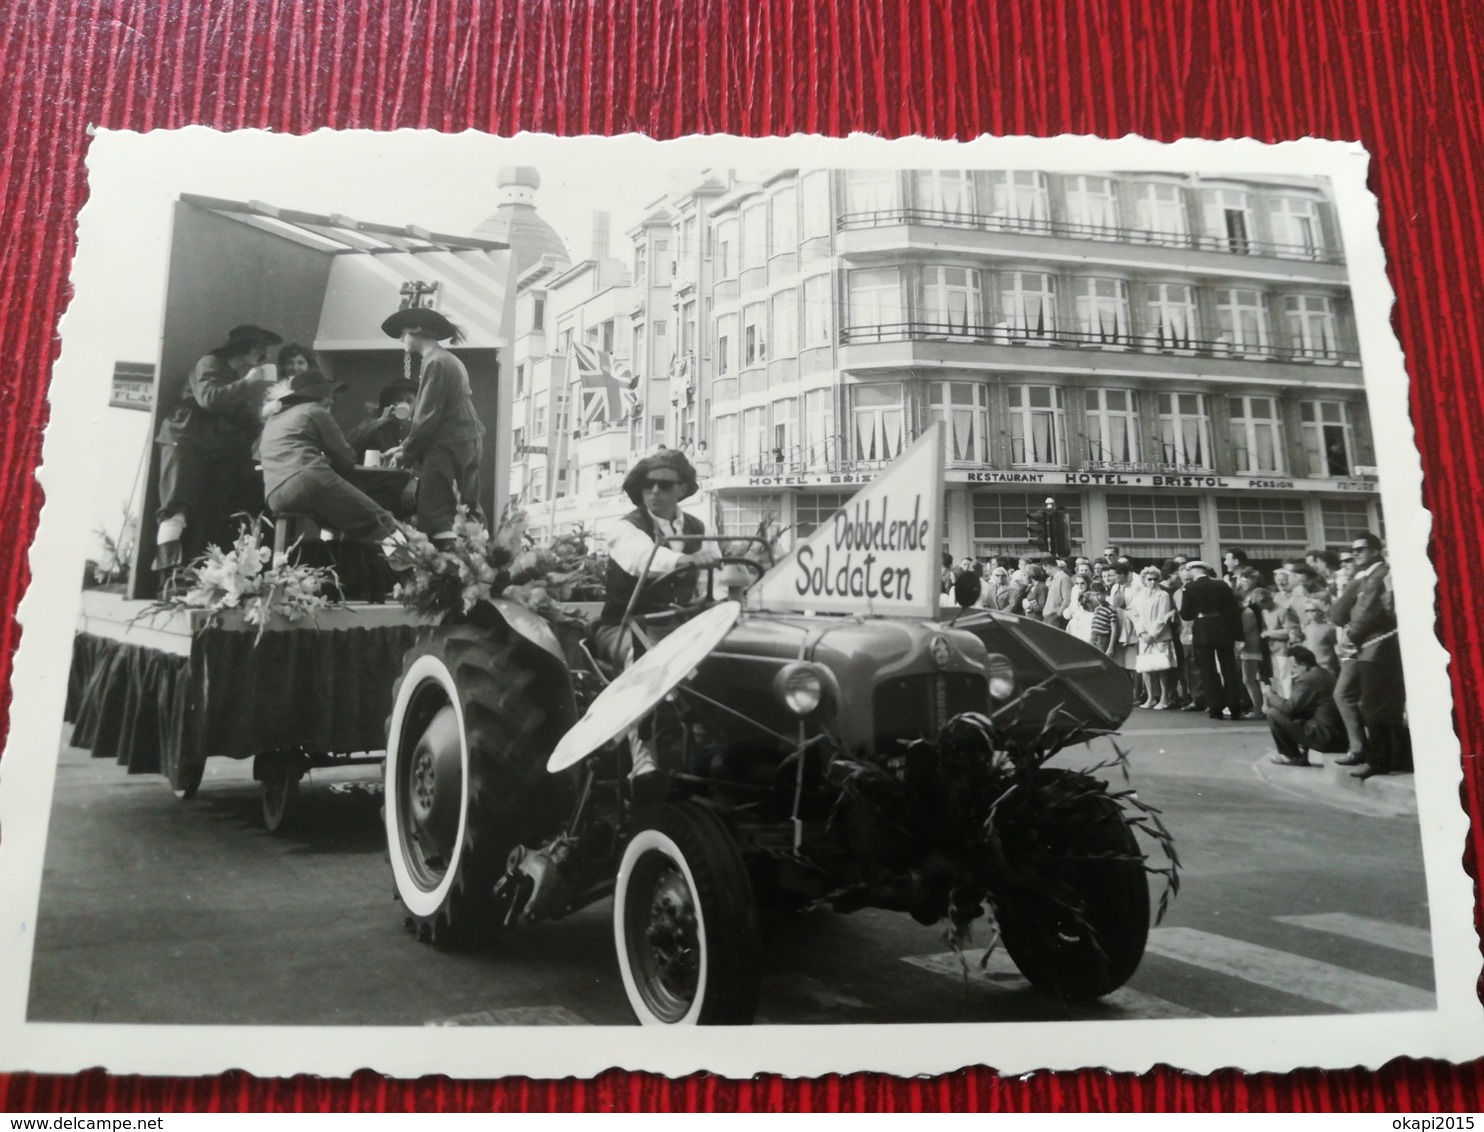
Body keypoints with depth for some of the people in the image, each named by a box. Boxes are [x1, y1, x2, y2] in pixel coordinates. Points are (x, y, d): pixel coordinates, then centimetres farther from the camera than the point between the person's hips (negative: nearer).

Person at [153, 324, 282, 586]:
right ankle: (170, 577, -25)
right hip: (185, 443, -7)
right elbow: (208, 398, -18)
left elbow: (247, 422, 12)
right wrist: (246, 383, -15)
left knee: (209, 517, -5)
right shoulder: (210, 364, 2)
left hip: (219, 453, 7)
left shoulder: (247, 383, 21)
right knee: (177, 508, -16)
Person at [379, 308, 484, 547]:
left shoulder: (434, 362, -9)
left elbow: (427, 415, -13)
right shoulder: (449, 360, 20)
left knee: (434, 512, -11)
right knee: (467, 510, 9)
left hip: (448, 445, -10)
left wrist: (407, 452, -4)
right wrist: (406, 446, 16)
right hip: (468, 443, 10)